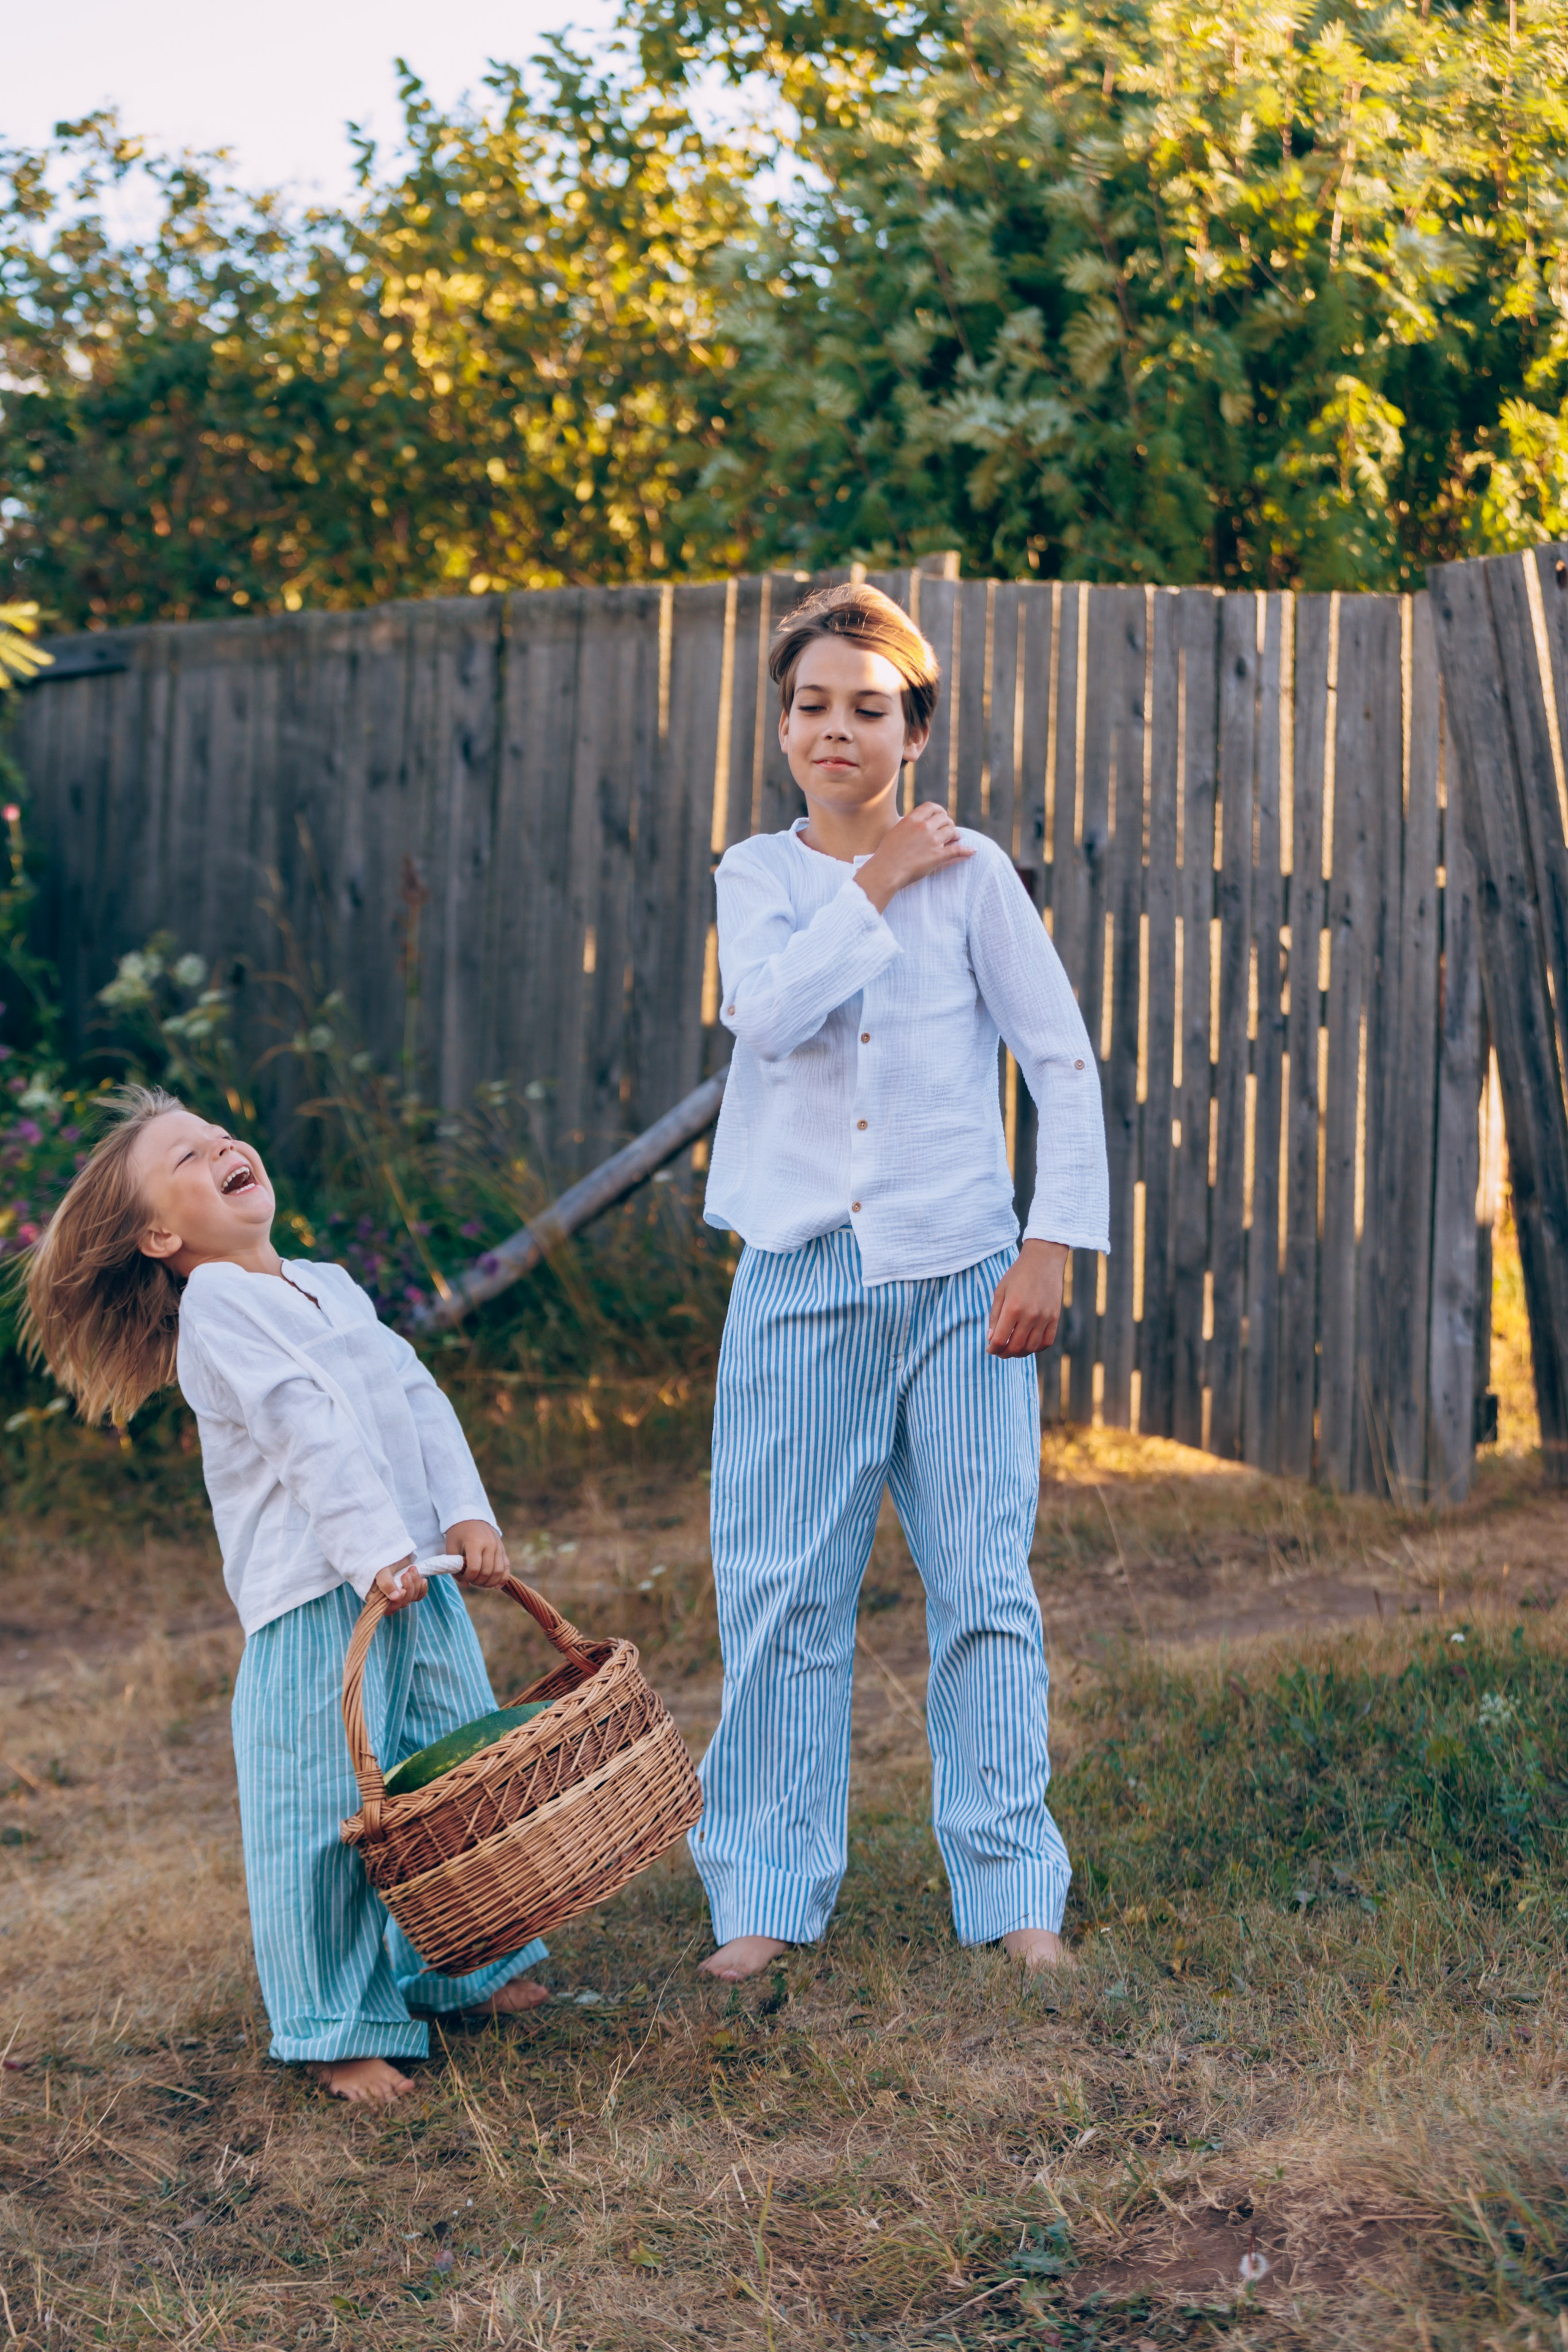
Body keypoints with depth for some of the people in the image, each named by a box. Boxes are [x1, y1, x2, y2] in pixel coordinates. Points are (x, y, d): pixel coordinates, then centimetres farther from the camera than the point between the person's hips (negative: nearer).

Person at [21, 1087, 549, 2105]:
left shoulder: (330, 1286, 16)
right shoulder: (213, 1306, -10)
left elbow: (417, 1397, 10)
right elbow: (309, 1434, -18)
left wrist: (466, 1514, -2)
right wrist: (375, 1552, -25)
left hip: (419, 1574, 8)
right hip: (316, 1601, -8)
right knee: (328, 1812, -3)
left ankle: (456, 1965, 35)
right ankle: (338, 2028, 10)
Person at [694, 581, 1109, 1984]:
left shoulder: (971, 873, 1)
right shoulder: (760, 875, 6)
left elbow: (1066, 1065, 1)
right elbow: (768, 1016, -14)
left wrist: (1053, 1248, -5)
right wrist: (878, 885, -9)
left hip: (960, 1274, -1)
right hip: (801, 1277, 1)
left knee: (985, 1588, 1)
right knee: (784, 1592, 3)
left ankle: (1012, 1885, 11)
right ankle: (772, 1891, 13)